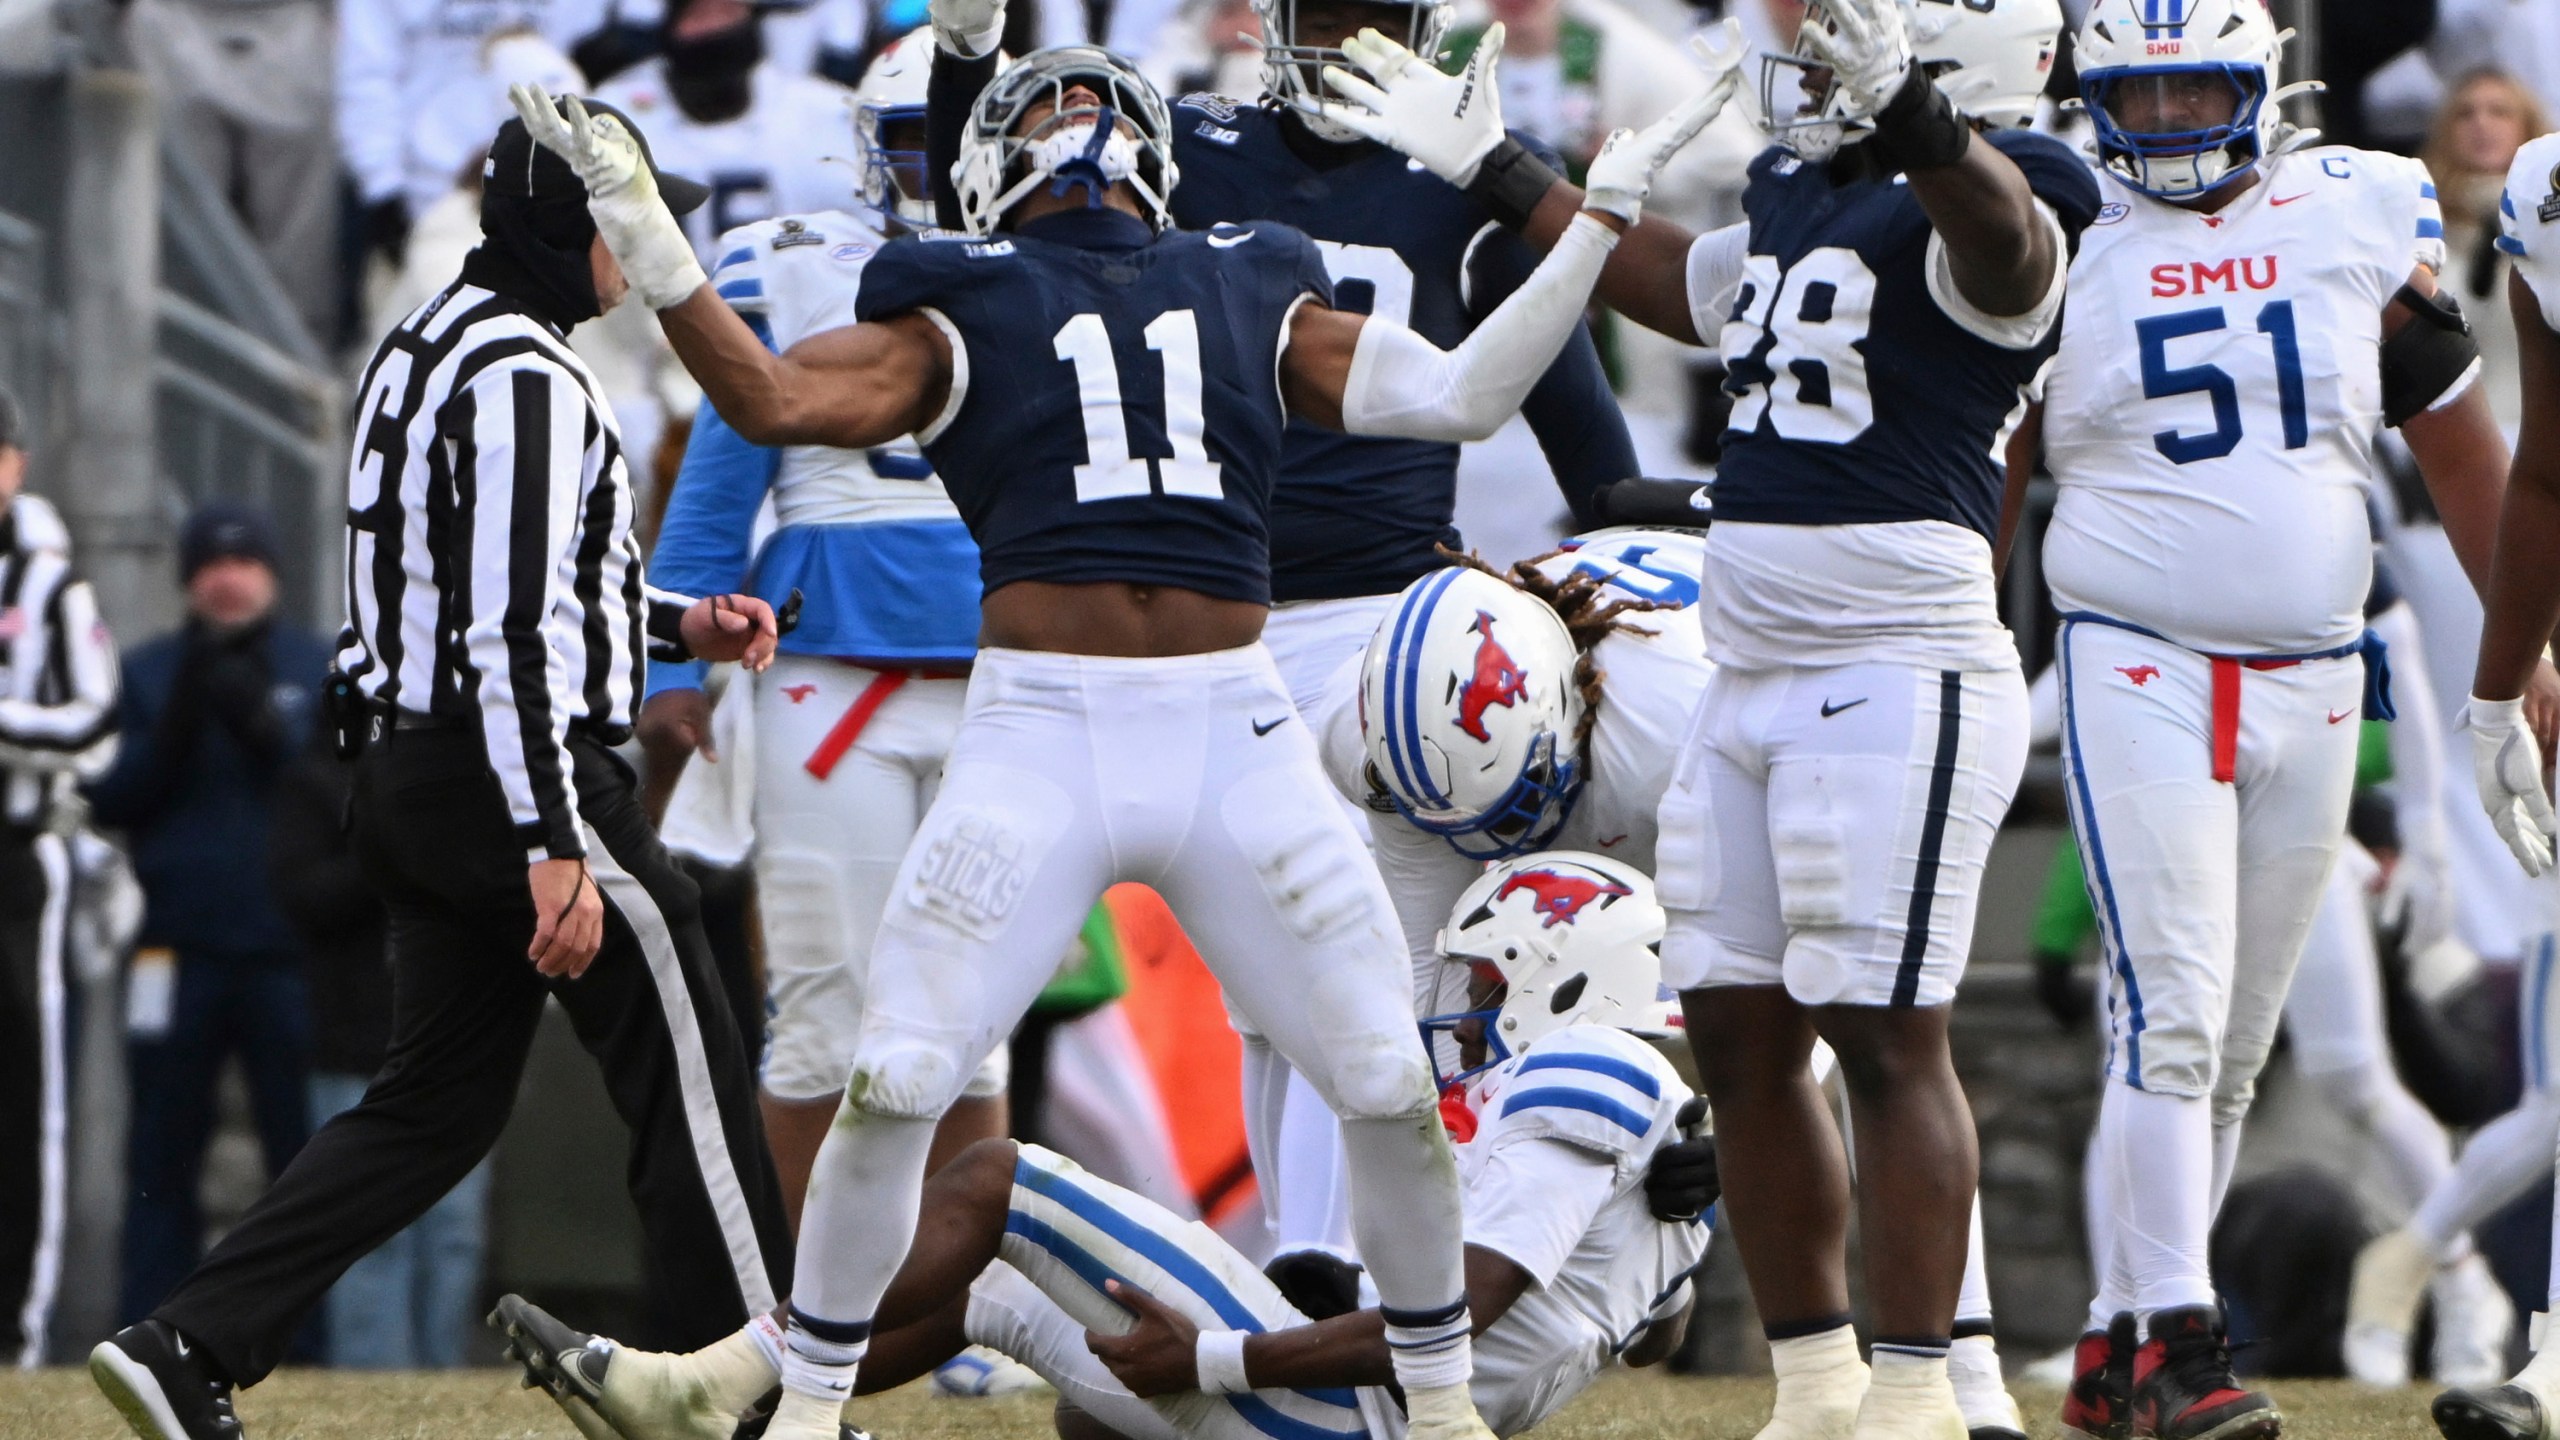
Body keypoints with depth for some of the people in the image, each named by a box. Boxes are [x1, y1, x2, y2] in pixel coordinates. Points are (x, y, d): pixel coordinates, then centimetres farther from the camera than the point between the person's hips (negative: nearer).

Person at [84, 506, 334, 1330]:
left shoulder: (325, 672, 9)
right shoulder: (150, 674, 12)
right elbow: (111, 799, 3)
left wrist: (267, 731, -16)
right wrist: (176, 727, -11)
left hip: (290, 957, -1)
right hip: (179, 947, 1)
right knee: (162, 1160, 2)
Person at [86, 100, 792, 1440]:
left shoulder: (427, 348, 15)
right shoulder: (526, 377, -16)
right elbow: (512, 629, -24)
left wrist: (677, 622, 22)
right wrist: (558, 853, -26)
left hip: (407, 776, 10)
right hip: (515, 775, -10)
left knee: (436, 1100, 12)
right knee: (687, 1079, 0)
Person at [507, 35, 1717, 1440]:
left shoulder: (1251, 297, 17)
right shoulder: (961, 308, 10)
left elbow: (1460, 394, 12)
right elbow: (773, 400, -3)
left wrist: (1598, 219, 11)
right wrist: (641, 229, -12)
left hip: (1234, 732, 2)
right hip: (1038, 731, -2)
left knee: (1387, 1083, 2)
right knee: (897, 1082, -8)